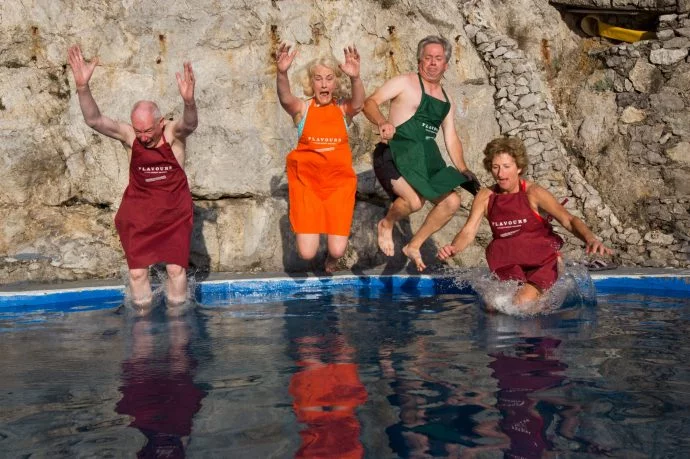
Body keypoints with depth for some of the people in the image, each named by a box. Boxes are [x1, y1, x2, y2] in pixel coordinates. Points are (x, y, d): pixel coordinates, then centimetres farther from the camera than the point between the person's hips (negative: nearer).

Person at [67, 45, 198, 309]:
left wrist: (189, 101, -60)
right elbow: (94, 120, -23)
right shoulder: (128, 135, -10)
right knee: (137, 271, 1)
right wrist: (82, 87, -41)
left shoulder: (174, 133, -14)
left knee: (176, 268, 3)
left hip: (175, 212, -1)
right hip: (138, 213, 1)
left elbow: (190, 124, -36)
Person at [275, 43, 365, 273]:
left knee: (338, 250, -7)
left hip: (339, 180, 1)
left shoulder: (343, 109, 3)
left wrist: (355, 78, -41)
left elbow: (358, 103, -20)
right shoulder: (302, 108, 0)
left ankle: (332, 256, 32)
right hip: (306, 180, -1)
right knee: (307, 253, -8)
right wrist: (282, 73, -42)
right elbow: (285, 98, -21)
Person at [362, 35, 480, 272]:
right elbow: (370, 103, -8)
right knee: (415, 201, -29)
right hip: (395, 153, -7)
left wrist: (464, 171, 7)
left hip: (426, 159, 7)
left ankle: (414, 246, 14)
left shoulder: (446, 101, 19)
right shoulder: (405, 83, 0)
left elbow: (451, 138, 18)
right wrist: (383, 122, -29)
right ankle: (386, 224, 6)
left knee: (452, 201, -1)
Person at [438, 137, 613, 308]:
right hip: (507, 267, 4)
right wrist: (453, 248, -29)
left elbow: (568, 220, -18)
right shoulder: (485, 197, 0)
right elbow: (468, 231, -5)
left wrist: (591, 239, -38)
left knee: (524, 302, -26)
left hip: (541, 262, -3)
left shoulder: (532, 193, -11)